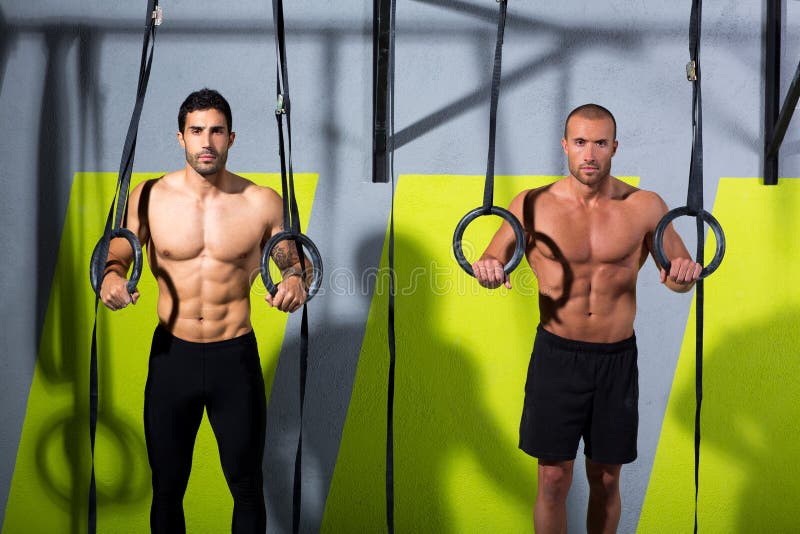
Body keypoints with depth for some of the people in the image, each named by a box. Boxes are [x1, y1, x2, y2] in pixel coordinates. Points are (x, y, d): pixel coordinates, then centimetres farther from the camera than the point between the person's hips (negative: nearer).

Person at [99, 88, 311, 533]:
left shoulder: (263, 203, -6)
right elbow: (118, 256, 7)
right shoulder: (149, 197, -4)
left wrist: (297, 281, -19)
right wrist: (111, 278, -16)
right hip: (172, 356, 1)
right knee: (167, 487, 14)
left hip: (236, 358, -1)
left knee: (247, 486, 11)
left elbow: (297, 263, 5)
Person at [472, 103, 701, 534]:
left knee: (605, 480, 12)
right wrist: (487, 271, -19)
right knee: (553, 481, 3)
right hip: (557, 355, -1)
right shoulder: (533, 206, -6)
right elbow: (491, 263, 5)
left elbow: (680, 275, 6)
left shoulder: (645, 207, -4)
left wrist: (684, 274, -18)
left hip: (617, 358, 1)